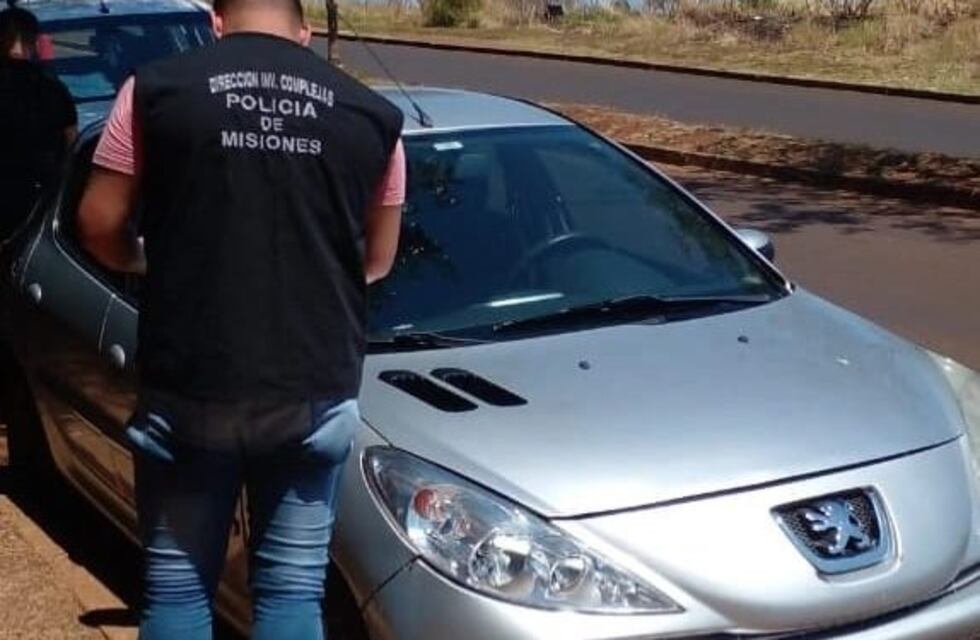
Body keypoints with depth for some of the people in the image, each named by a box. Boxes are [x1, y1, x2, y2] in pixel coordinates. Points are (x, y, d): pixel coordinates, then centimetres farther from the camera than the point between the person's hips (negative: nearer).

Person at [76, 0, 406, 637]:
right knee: (293, 586, 10)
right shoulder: (371, 114, 4)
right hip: (314, 393, 1)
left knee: (177, 583, 11)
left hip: (189, 390, -1)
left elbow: (100, 227, 3)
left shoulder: (156, 90, -2)